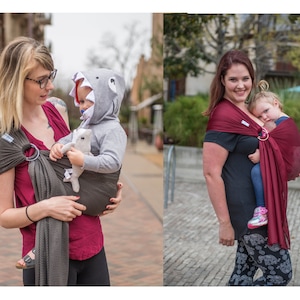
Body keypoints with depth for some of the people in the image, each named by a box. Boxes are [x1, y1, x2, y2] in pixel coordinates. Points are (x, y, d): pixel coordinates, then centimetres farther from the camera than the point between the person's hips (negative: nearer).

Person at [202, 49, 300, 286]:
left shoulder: (248, 111, 10)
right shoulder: (224, 116, -18)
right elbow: (211, 173, -21)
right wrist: (225, 223, -20)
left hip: (259, 207, 9)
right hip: (246, 210, -9)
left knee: (245, 271, 15)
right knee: (280, 272, -2)